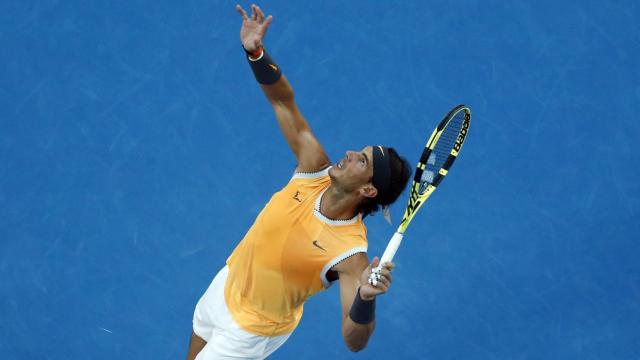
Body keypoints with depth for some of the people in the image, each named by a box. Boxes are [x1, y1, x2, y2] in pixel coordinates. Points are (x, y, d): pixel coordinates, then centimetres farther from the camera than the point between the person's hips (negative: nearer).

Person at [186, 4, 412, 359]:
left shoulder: (349, 252, -36)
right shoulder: (314, 172, -21)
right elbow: (284, 102, -17)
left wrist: (366, 298, -62)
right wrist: (256, 52, -32)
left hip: (249, 328, -6)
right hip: (226, 284, 6)